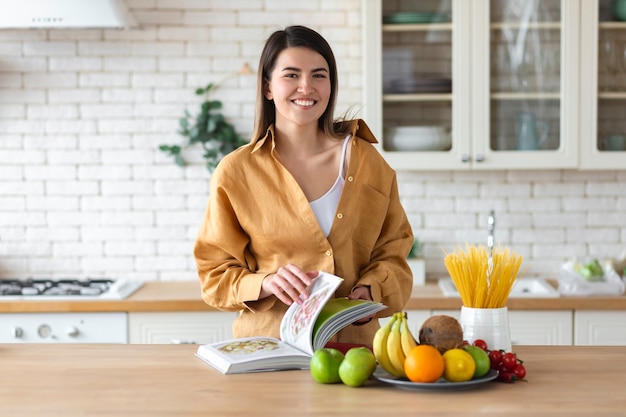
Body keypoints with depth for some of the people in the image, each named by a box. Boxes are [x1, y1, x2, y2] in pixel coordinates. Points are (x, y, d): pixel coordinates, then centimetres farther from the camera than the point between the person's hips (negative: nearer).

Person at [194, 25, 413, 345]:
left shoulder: (366, 161, 8)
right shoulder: (235, 172, 1)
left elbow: (392, 250, 13)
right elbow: (215, 276, 4)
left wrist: (370, 292, -7)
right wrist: (265, 283, -15)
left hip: (353, 341, 1)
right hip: (269, 343, -1)